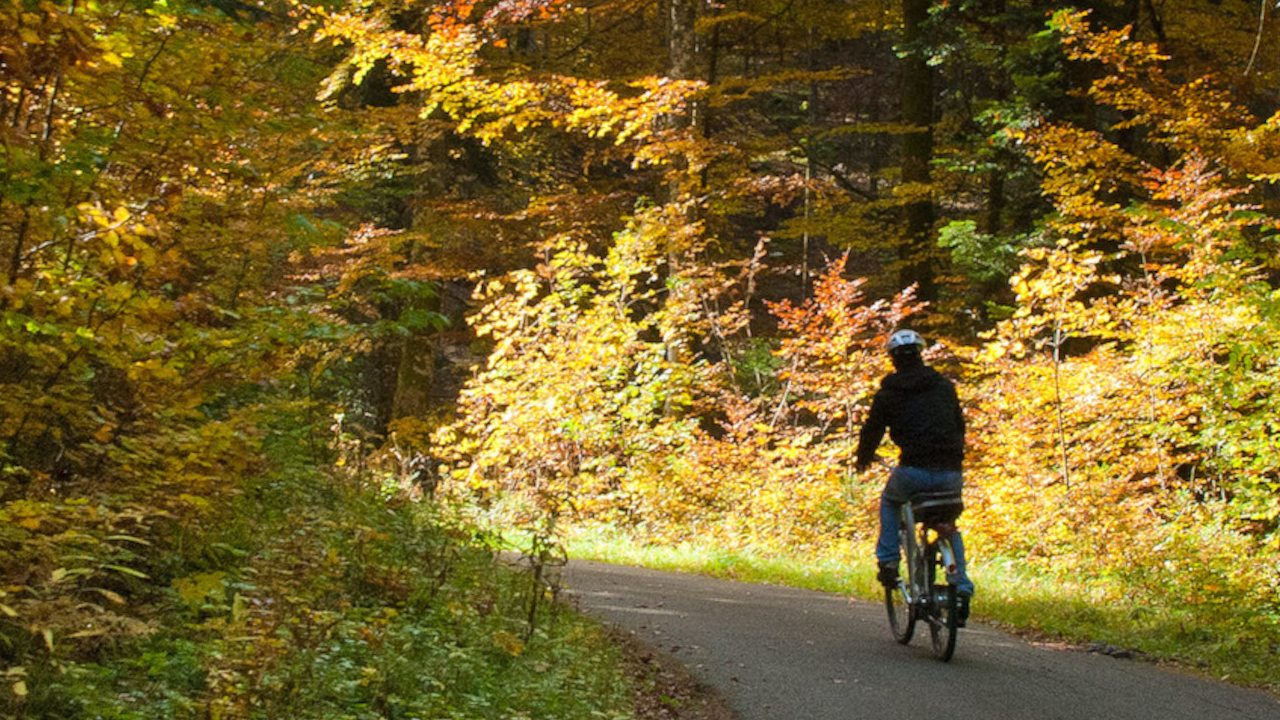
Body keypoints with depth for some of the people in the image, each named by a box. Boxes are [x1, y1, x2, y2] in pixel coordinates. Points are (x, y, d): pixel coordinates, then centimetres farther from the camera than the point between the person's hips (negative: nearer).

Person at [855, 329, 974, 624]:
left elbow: (872, 432, 13)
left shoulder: (887, 394, 5)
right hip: (951, 473, 3)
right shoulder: (945, 387, 14)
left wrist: (863, 460, 34)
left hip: (913, 472, -3)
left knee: (889, 501, 32)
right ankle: (962, 588, 17)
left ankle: (888, 562, 18)